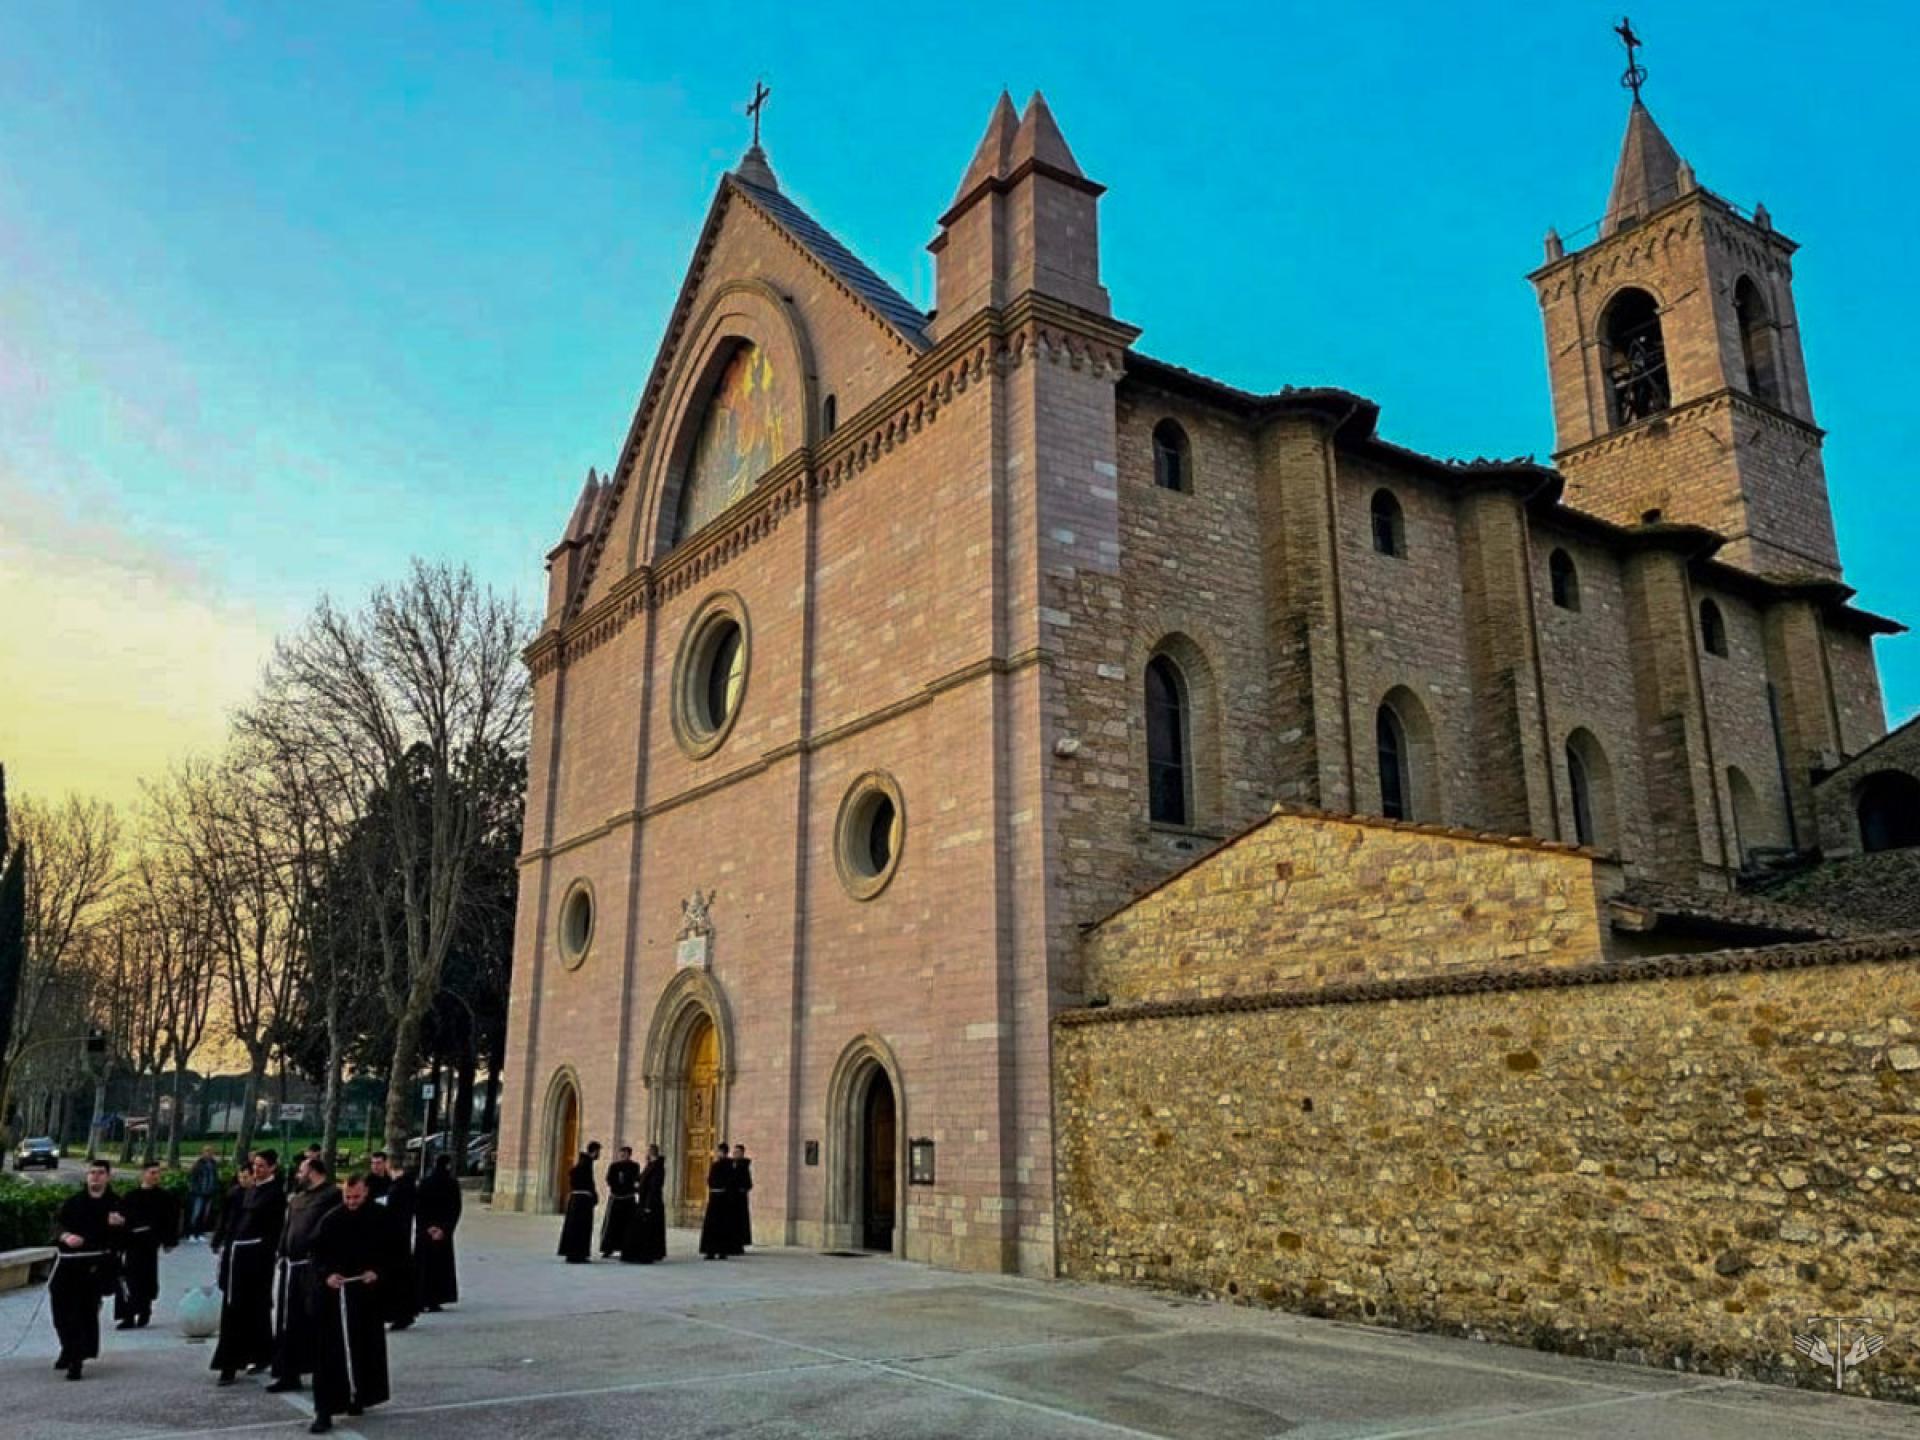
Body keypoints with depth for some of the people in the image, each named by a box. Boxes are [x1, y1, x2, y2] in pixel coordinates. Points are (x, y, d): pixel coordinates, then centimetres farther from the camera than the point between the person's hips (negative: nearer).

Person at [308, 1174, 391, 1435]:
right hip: (335, 1292, -1)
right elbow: (318, 1253, 1)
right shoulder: (331, 1219, -3)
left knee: (365, 1349, 10)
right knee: (330, 1352, -5)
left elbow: (390, 1252, 5)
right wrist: (327, 1274, -15)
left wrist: (377, 1271, -11)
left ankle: (359, 1397, 28)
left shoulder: (379, 1219, -2)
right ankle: (324, 1411, -3)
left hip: (368, 1293, 1)